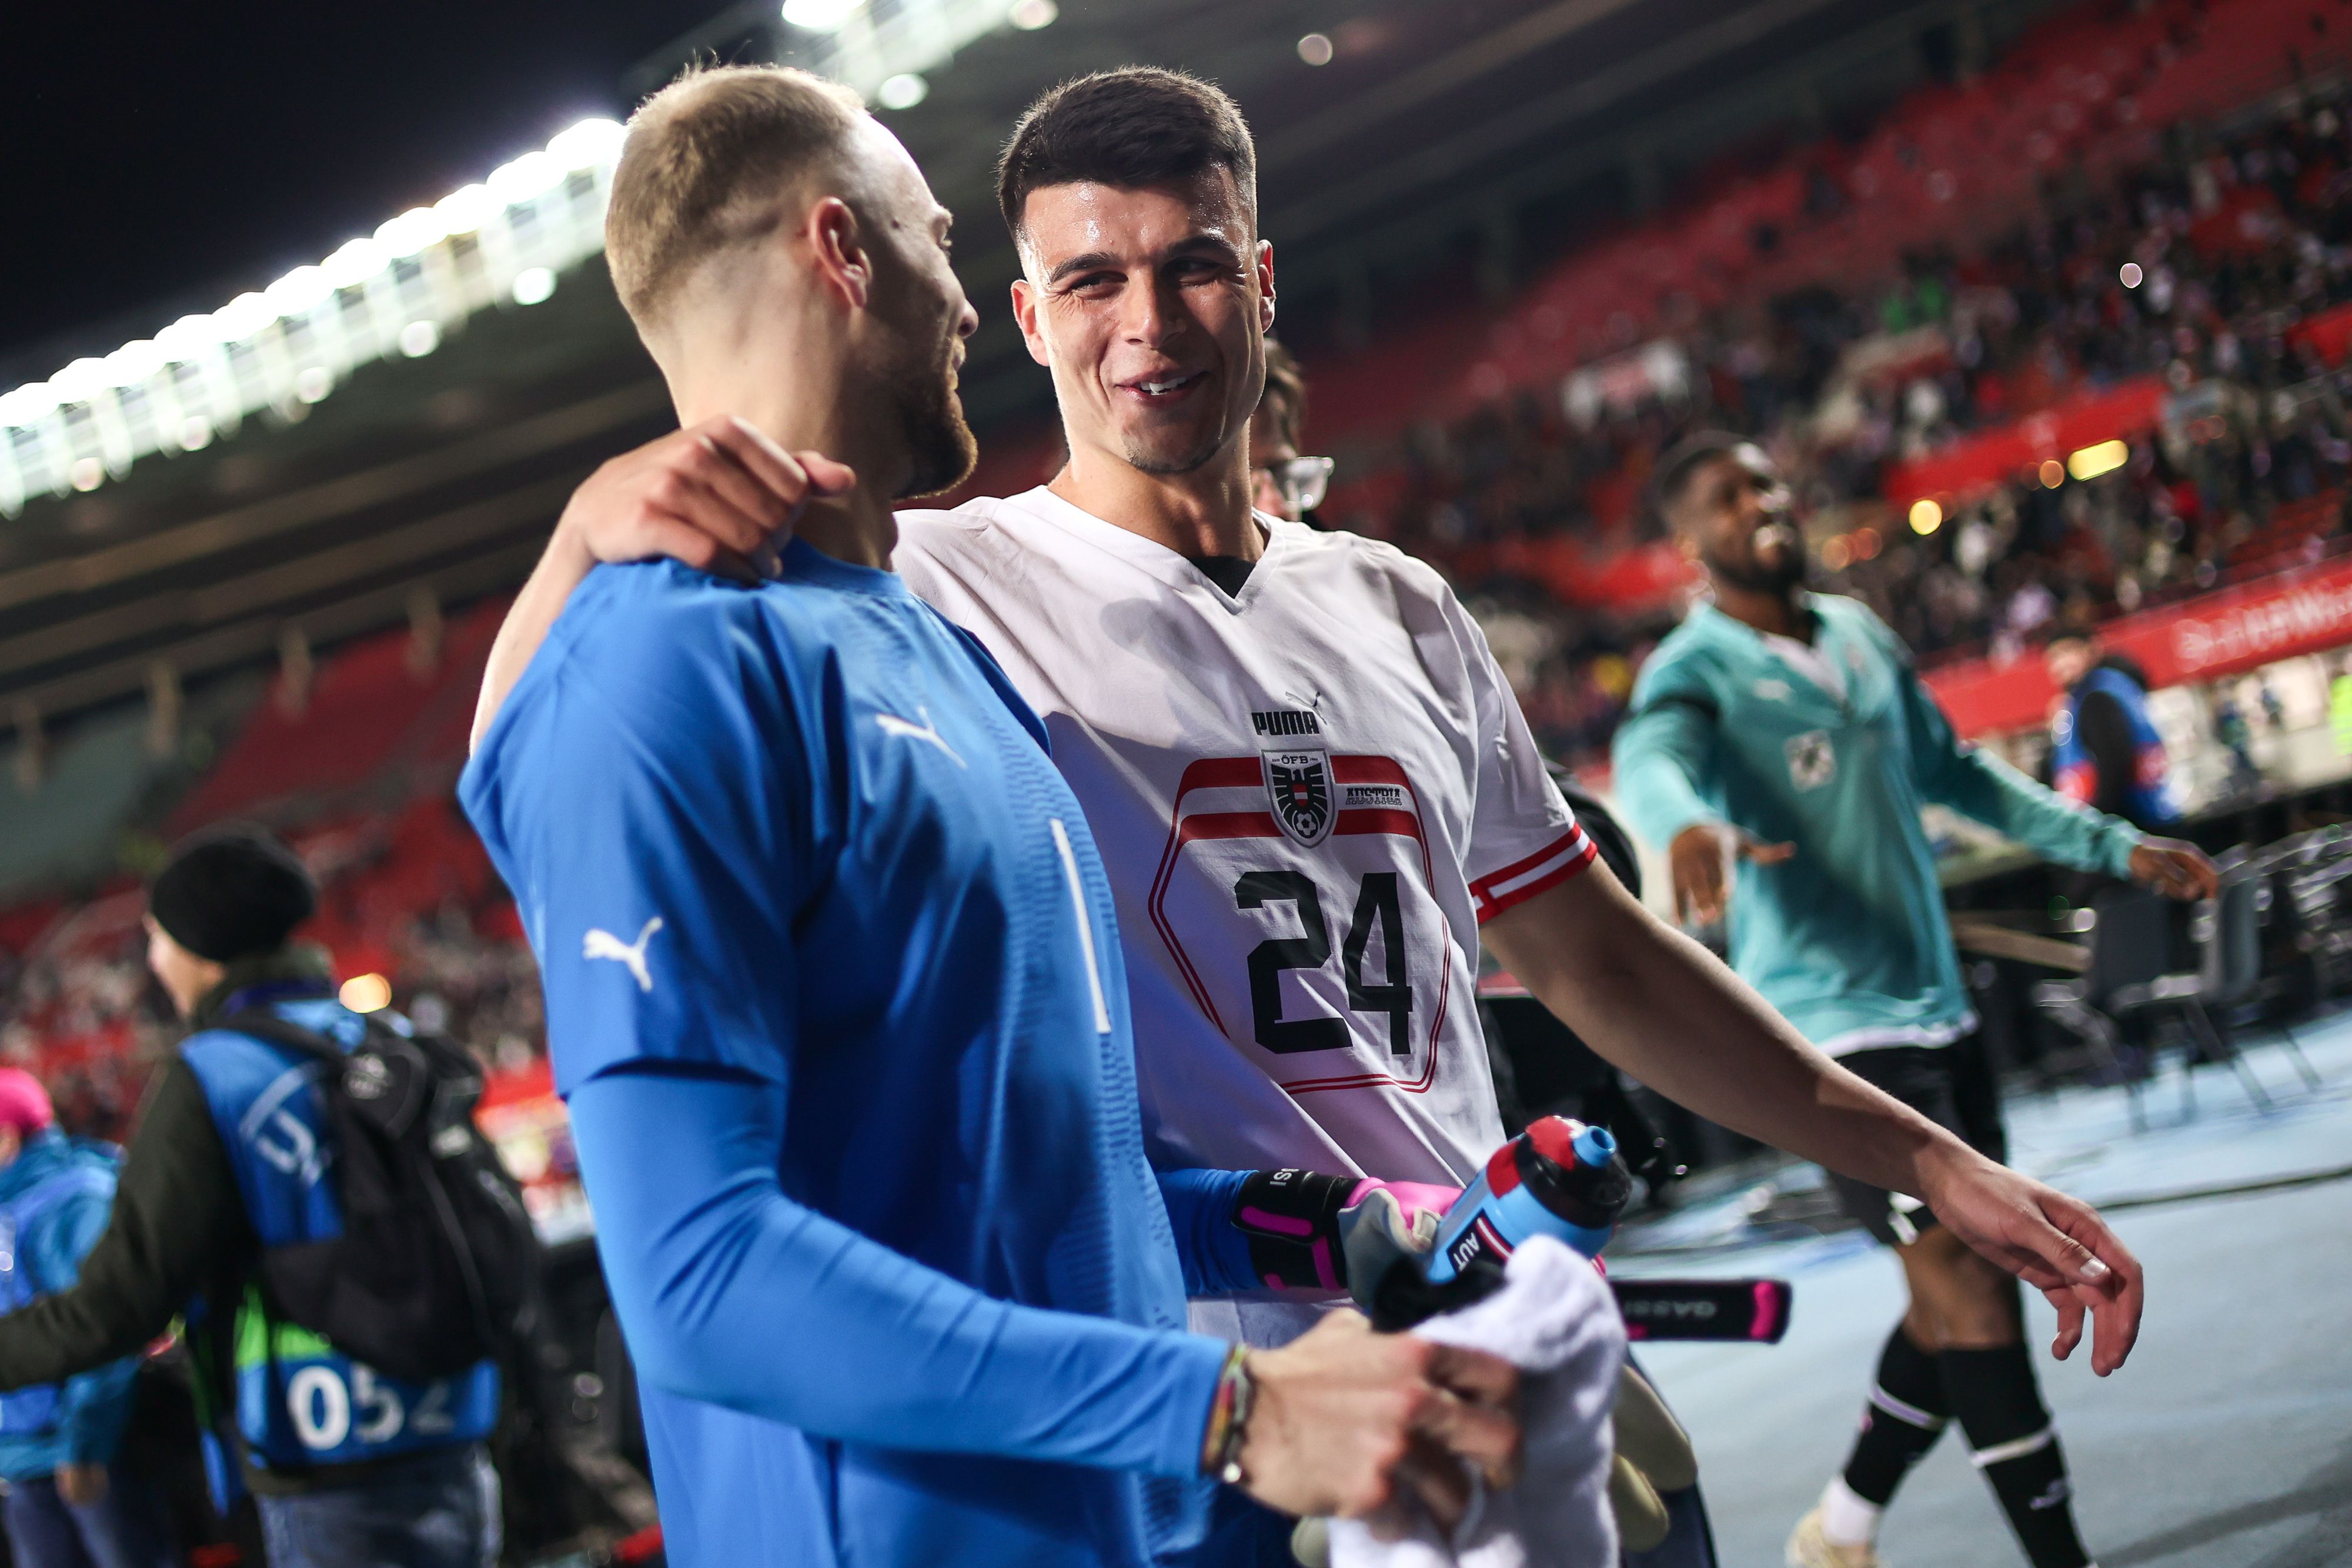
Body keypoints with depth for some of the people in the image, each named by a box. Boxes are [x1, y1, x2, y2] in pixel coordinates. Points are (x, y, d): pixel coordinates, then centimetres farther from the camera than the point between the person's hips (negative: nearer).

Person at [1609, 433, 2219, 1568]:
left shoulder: (1861, 636, 12)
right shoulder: (1696, 667, -11)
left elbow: (1952, 771, 25)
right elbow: (1649, 760, -34)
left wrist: (2114, 846, 22)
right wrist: (1691, 828, -58)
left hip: (1939, 1013, 8)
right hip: (1833, 1034, -8)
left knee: (1957, 1300, 11)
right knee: (1969, 1284, -13)